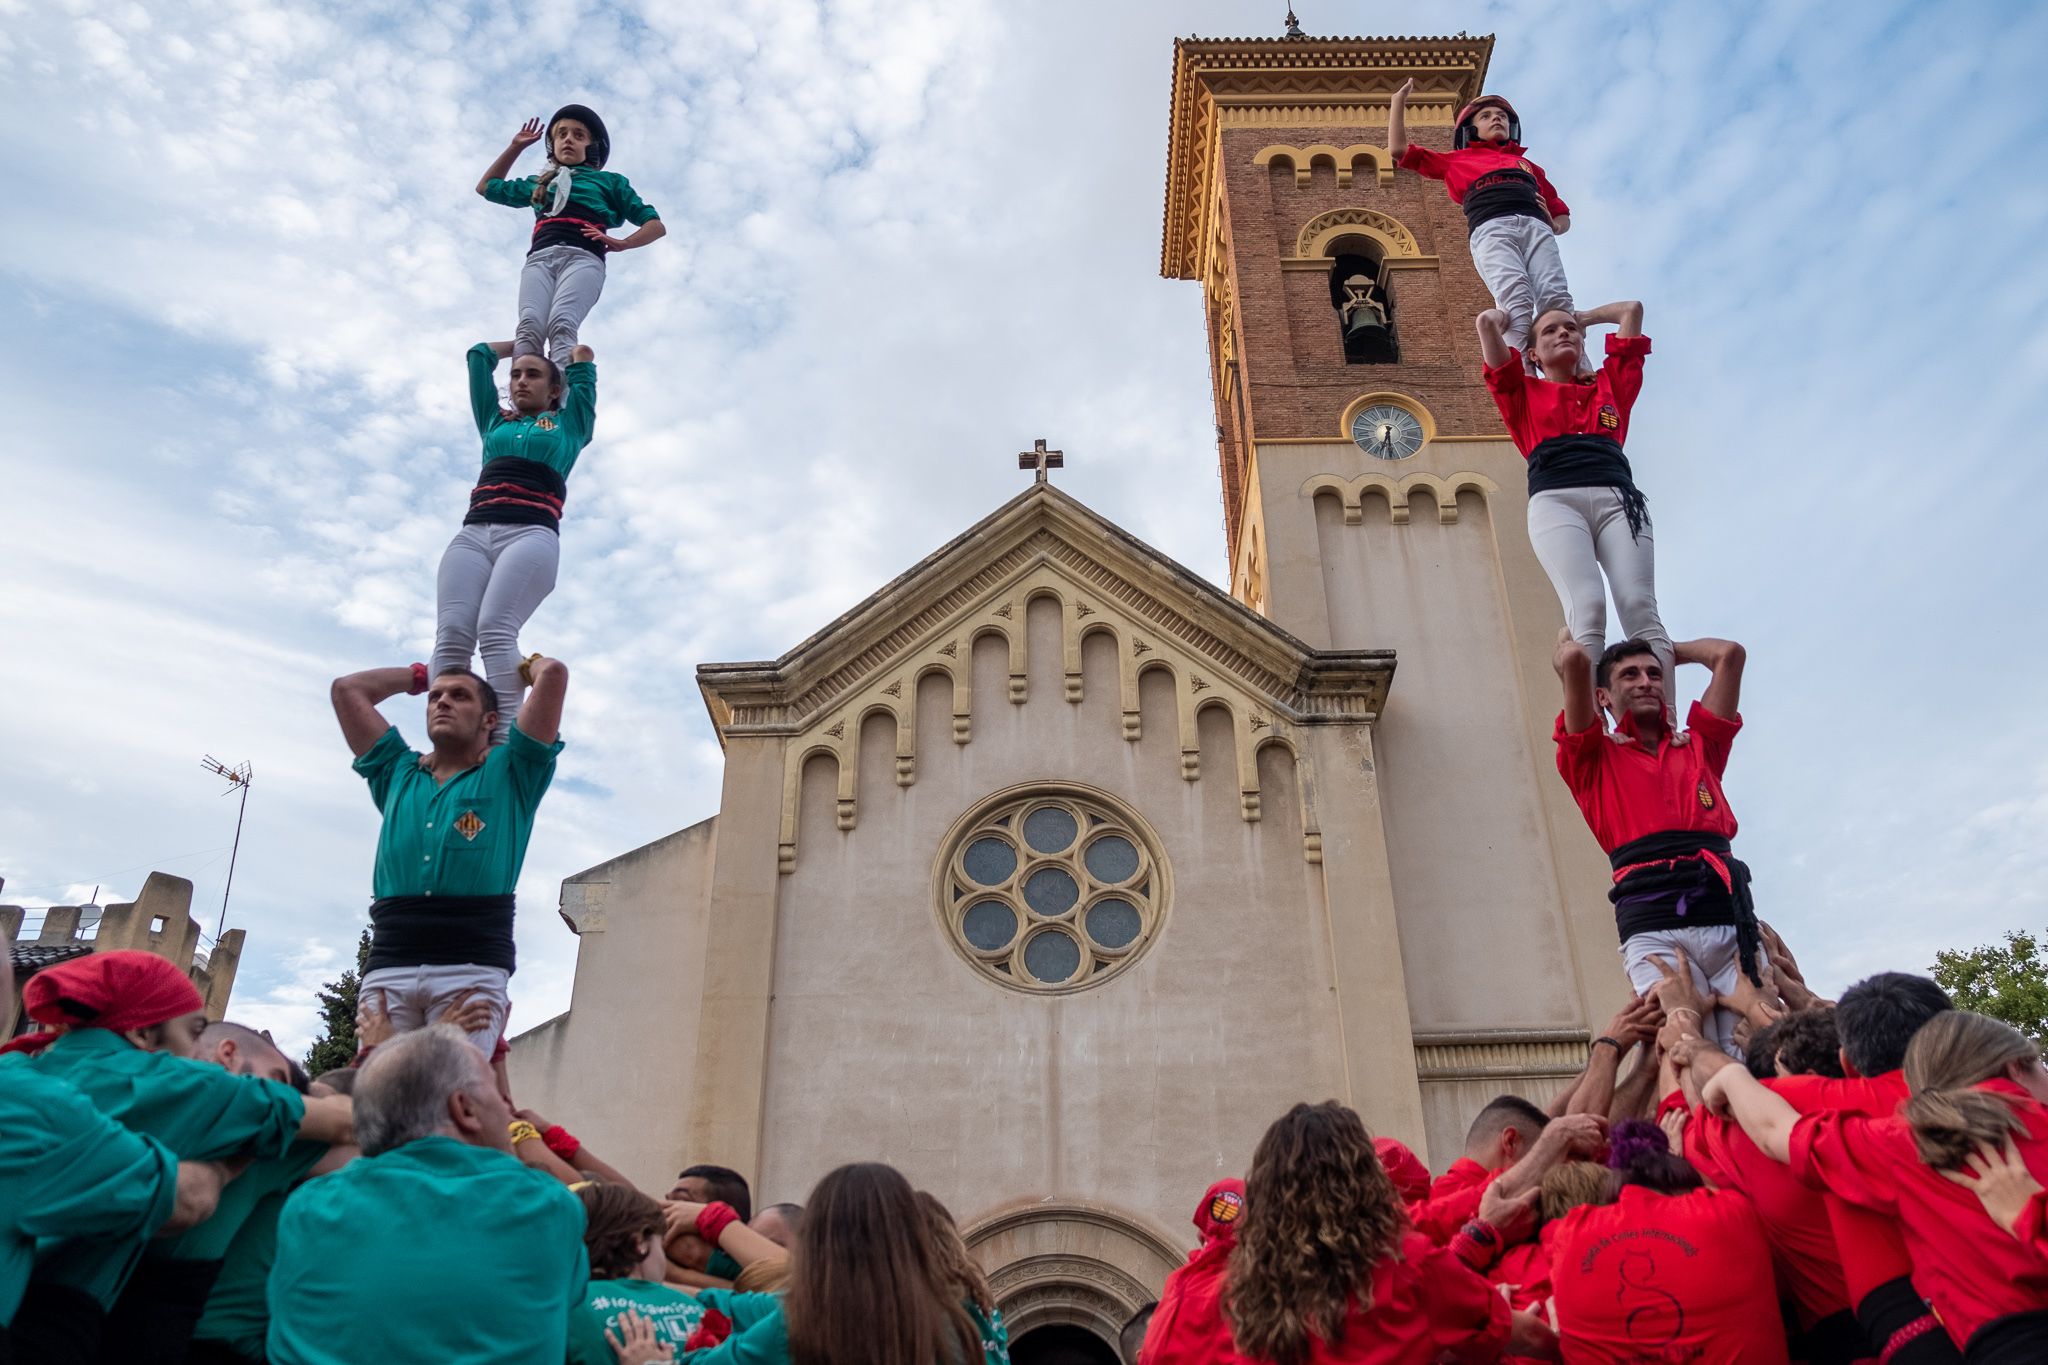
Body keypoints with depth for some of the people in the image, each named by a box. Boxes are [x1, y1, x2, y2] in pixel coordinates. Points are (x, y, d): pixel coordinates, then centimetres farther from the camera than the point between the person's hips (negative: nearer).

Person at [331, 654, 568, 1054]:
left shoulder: (510, 773, 16)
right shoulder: (397, 774, 28)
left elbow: (554, 674, 8)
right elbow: (347, 689, 32)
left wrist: (523, 665, 30)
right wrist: (421, 675, 42)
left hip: (472, 965, -3)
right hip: (388, 966, 4)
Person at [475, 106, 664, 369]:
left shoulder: (609, 180, 29)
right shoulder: (539, 184, 39)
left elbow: (656, 225, 20)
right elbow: (486, 187, 52)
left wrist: (622, 244, 2)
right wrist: (515, 147, 46)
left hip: (582, 257, -3)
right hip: (540, 258, 3)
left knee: (561, 325, -35)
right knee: (529, 327, -30)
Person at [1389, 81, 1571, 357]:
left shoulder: (1529, 165, 40)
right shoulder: (1458, 160, 34)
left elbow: (1563, 214, 38)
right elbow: (1399, 150, 30)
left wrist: (1554, 225, 15)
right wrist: (1399, 100, 35)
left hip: (1536, 226, 3)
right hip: (1491, 228, -3)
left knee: (1556, 298, -25)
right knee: (1515, 298, -32)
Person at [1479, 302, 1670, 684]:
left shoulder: (1609, 384, 33)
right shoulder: (1524, 392, 27)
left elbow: (1632, 309, 42)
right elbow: (1487, 321, 25)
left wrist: (1581, 317, 53)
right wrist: (1513, 317, 45)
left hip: (1618, 497, 3)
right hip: (1555, 498, -2)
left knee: (1641, 610, -20)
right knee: (1587, 610, -27)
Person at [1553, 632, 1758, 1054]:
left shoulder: (1699, 748, 26)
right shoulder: (1594, 758, 16)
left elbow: (1730, 654, 24)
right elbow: (1572, 662, 5)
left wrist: (1666, 650, 38)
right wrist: (1568, 637, 27)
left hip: (1730, 915, 3)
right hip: (1654, 926, -3)